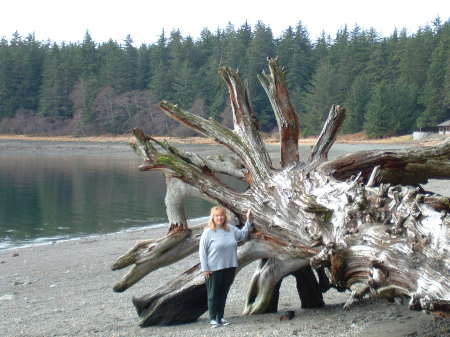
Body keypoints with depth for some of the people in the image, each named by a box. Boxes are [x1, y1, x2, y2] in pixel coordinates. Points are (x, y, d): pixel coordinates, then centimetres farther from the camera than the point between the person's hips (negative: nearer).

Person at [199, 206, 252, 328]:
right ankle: (213, 318, 13)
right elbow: (202, 251, -9)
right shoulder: (208, 232, -11)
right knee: (213, 294, 4)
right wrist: (205, 268, -11)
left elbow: (243, 234, 22)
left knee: (223, 294, 13)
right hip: (214, 269, -5)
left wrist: (248, 221, 11)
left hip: (229, 268, 5)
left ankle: (220, 317, 24)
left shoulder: (231, 229, 6)